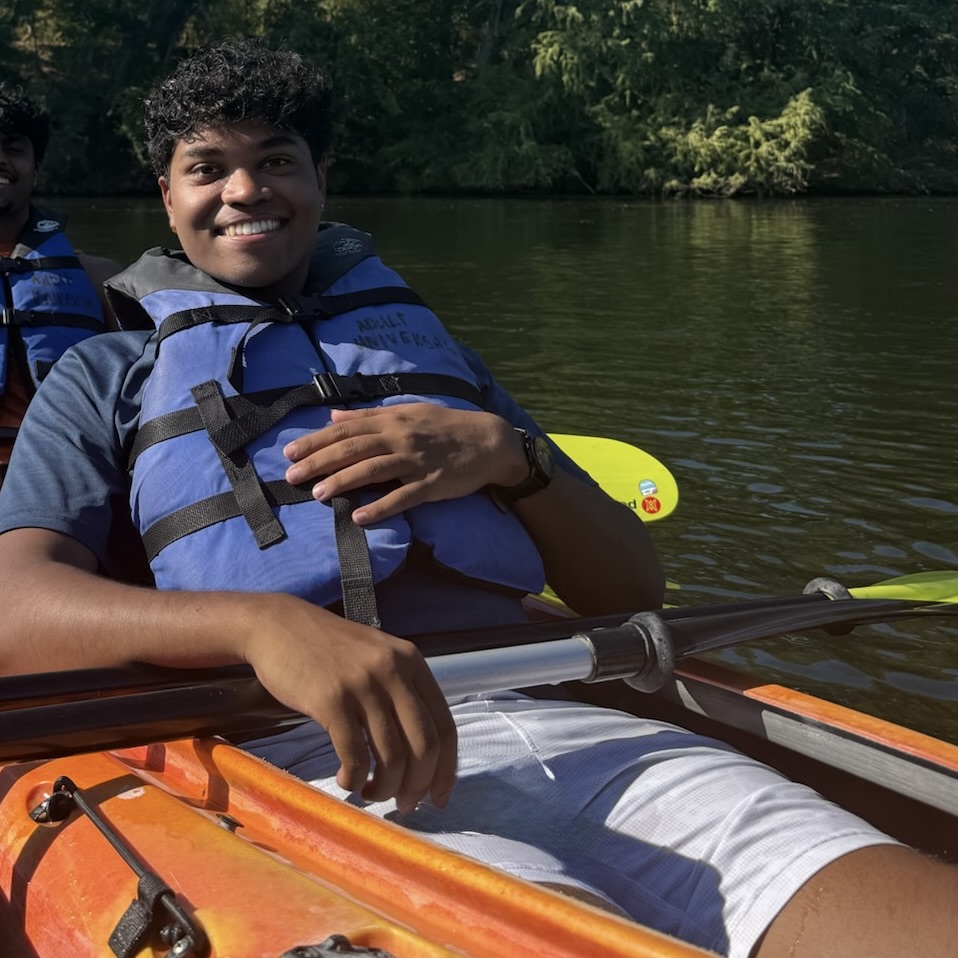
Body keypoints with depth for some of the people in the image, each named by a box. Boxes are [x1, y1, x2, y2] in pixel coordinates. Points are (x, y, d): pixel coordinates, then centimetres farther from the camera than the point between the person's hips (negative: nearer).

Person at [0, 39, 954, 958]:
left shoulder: (419, 340, 29)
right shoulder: (110, 378, 20)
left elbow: (633, 589, 23)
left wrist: (505, 453, 2)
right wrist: (260, 622, -21)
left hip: (550, 719, 4)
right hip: (312, 757, -3)